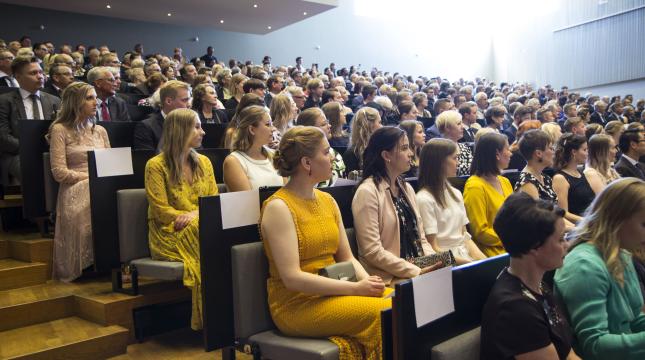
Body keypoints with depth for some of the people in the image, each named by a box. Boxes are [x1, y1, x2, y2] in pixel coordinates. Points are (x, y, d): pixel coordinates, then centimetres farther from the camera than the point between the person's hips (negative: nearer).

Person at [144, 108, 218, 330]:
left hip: (199, 227, 4)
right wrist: (193, 218, -15)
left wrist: (195, 214, -11)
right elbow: (161, 211, -7)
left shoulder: (203, 162, 16)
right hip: (168, 234, -4)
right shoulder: (156, 165, -1)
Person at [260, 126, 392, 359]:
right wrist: (355, 288, -20)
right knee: (385, 313, -22)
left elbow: (347, 258, 12)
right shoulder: (279, 207, -13)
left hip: (333, 294, 7)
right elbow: (292, 278, -19)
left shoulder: (327, 200, 10)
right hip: (297, 304, -7)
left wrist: (367, 281, -9)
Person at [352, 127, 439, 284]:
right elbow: (372, 251, -16)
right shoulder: (367, 192, -11)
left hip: (419, 271, 7)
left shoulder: (406, 188, 13)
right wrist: (417, 271, -16)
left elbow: (420, 237, 15)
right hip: (388, 279, -7)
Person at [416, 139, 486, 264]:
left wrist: (482, 259, -1)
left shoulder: (456, 194, 15)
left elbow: (465, 235, 16)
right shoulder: (424, 199, -10)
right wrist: (469, 263, -15)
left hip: (466, 255, 7)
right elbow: (433, 248, -11)